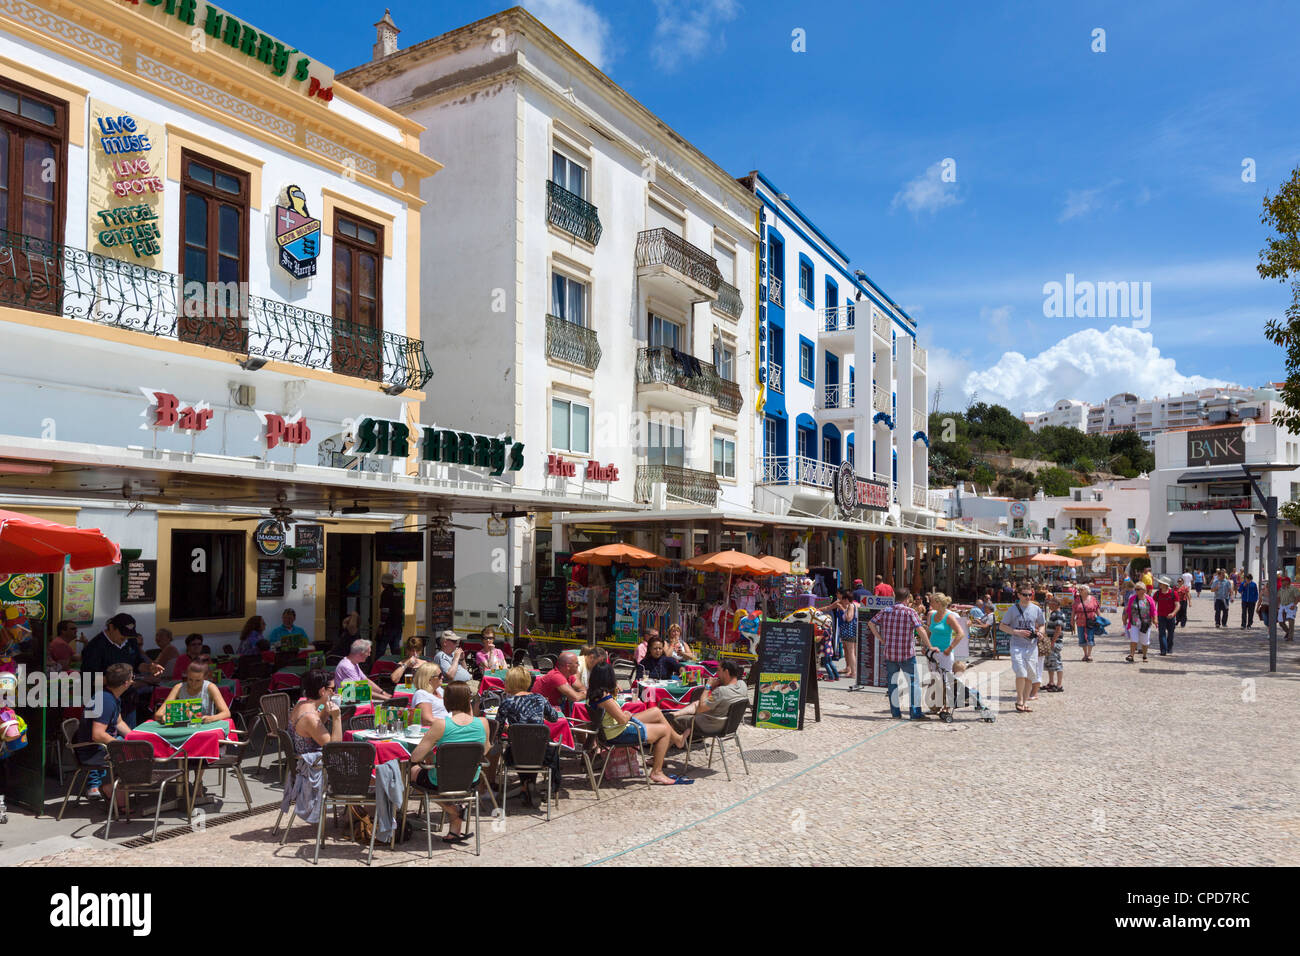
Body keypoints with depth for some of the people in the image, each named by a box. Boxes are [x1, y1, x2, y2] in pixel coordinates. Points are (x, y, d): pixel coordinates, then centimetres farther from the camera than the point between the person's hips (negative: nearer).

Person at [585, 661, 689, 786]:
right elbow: (622, 719, -28)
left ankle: (677, 739, 38)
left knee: (656, 712, 18)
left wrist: (614, 691, 2)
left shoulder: (592, 692, 0)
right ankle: (656, 773, 5)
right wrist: (628, 714, -6)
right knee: (665, 729, 0)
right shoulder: (604, 697, -30)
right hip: (619, 734, -10)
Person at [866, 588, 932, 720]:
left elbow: (871, 623, 3)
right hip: (906, 653, -4)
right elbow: (920, 630, -16)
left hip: (889, 653, 4)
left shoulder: (885, 611, 6)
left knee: (892, 682, 12)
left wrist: (881, 639, 4)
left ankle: (895, 712, 15)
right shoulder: (910, 612, -7)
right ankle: (916, 713, 3)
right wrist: (929, 646, -8)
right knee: (913, 682, 5)